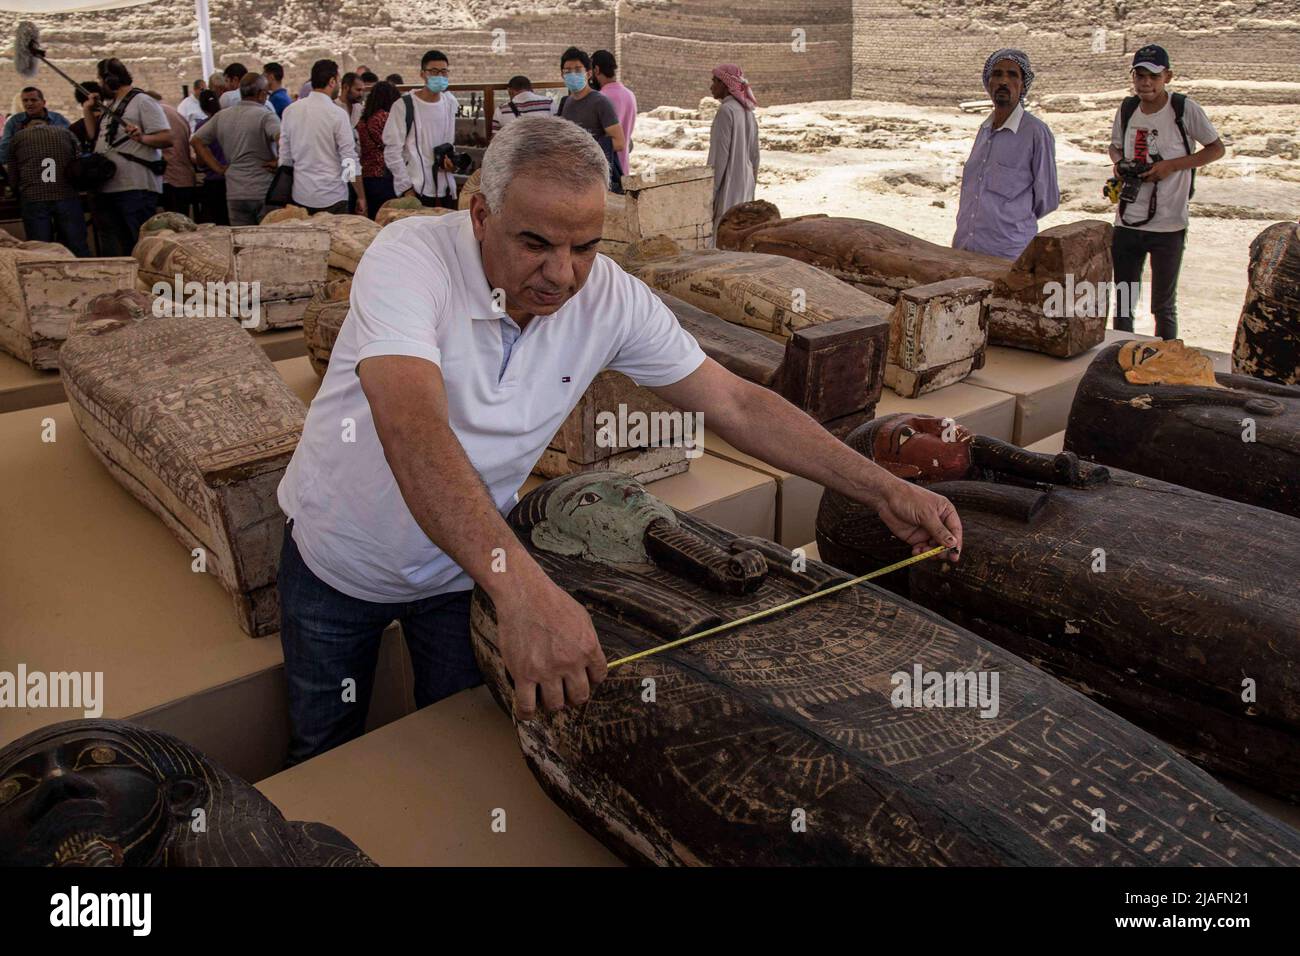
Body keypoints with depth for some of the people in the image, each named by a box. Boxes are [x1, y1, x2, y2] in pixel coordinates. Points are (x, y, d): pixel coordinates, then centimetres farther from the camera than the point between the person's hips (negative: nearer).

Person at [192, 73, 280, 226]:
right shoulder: (266, 116, -9)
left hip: (234, 195, 5)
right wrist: (279, 162, -12)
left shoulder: (221, 116, 11)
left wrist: (218, 167, 12)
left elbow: (196, 140, 16)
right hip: (265, 194, -5)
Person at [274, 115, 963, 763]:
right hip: (335, 559, -2)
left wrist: (884, 490, -17)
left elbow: (736, 405, -11)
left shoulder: (610, 299, -17)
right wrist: (520, 585, -61)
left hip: (465, 564, 2)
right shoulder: (409, 257, -30)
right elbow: (413, 430, -46)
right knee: (325, 749, 17)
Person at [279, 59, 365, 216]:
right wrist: (361, 197, -2)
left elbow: (284, 157, 9)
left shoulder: (290, 110, 4)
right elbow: (350, 160, -10)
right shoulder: (337, 114, -11)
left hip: (300, 196, 5)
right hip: (331, 197, -5)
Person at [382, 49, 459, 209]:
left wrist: (450, 158, 1)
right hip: (415, 190, -5)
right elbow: (392, 151, -6)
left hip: (446, 189, 5)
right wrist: (406, 188, -11)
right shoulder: (404, 106, -5)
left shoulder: (451, 104, 11)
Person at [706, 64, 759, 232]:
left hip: (727, 185, -9)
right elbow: (754, 154, 14)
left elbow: (720, 154, -19)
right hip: (744, 186, 9)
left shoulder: (726, 110, -15)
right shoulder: (747, 111, 11)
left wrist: (709, 192, -16)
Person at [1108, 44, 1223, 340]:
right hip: (1127, 223, 4)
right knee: (1122, 303, 13)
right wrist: (1119, 163, -1)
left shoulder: (1185, 109, -8)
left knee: (1163, 306, 6)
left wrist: (1172, 165, -13)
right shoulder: (1126, 109, 5)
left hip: (1168, 226, -4)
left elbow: (1217, 149, -1)